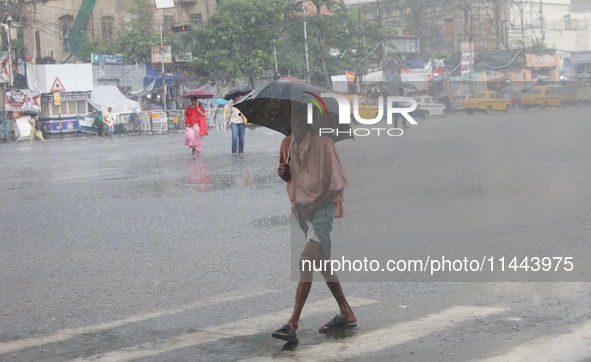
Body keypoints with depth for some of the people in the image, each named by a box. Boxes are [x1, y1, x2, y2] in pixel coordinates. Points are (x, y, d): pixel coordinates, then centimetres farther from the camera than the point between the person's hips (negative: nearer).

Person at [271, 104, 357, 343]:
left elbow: (337, 185, -14)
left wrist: (313, 207, -17)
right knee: (321, 262, 13)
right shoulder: (287, 144, 5)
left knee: (307, 260, -18)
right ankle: (346, 315, 27)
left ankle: (292, 325, -21)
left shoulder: (323, 145, -16)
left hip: (322, 207, -8)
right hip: (301, 207, 8)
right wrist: (283, 173, -3)